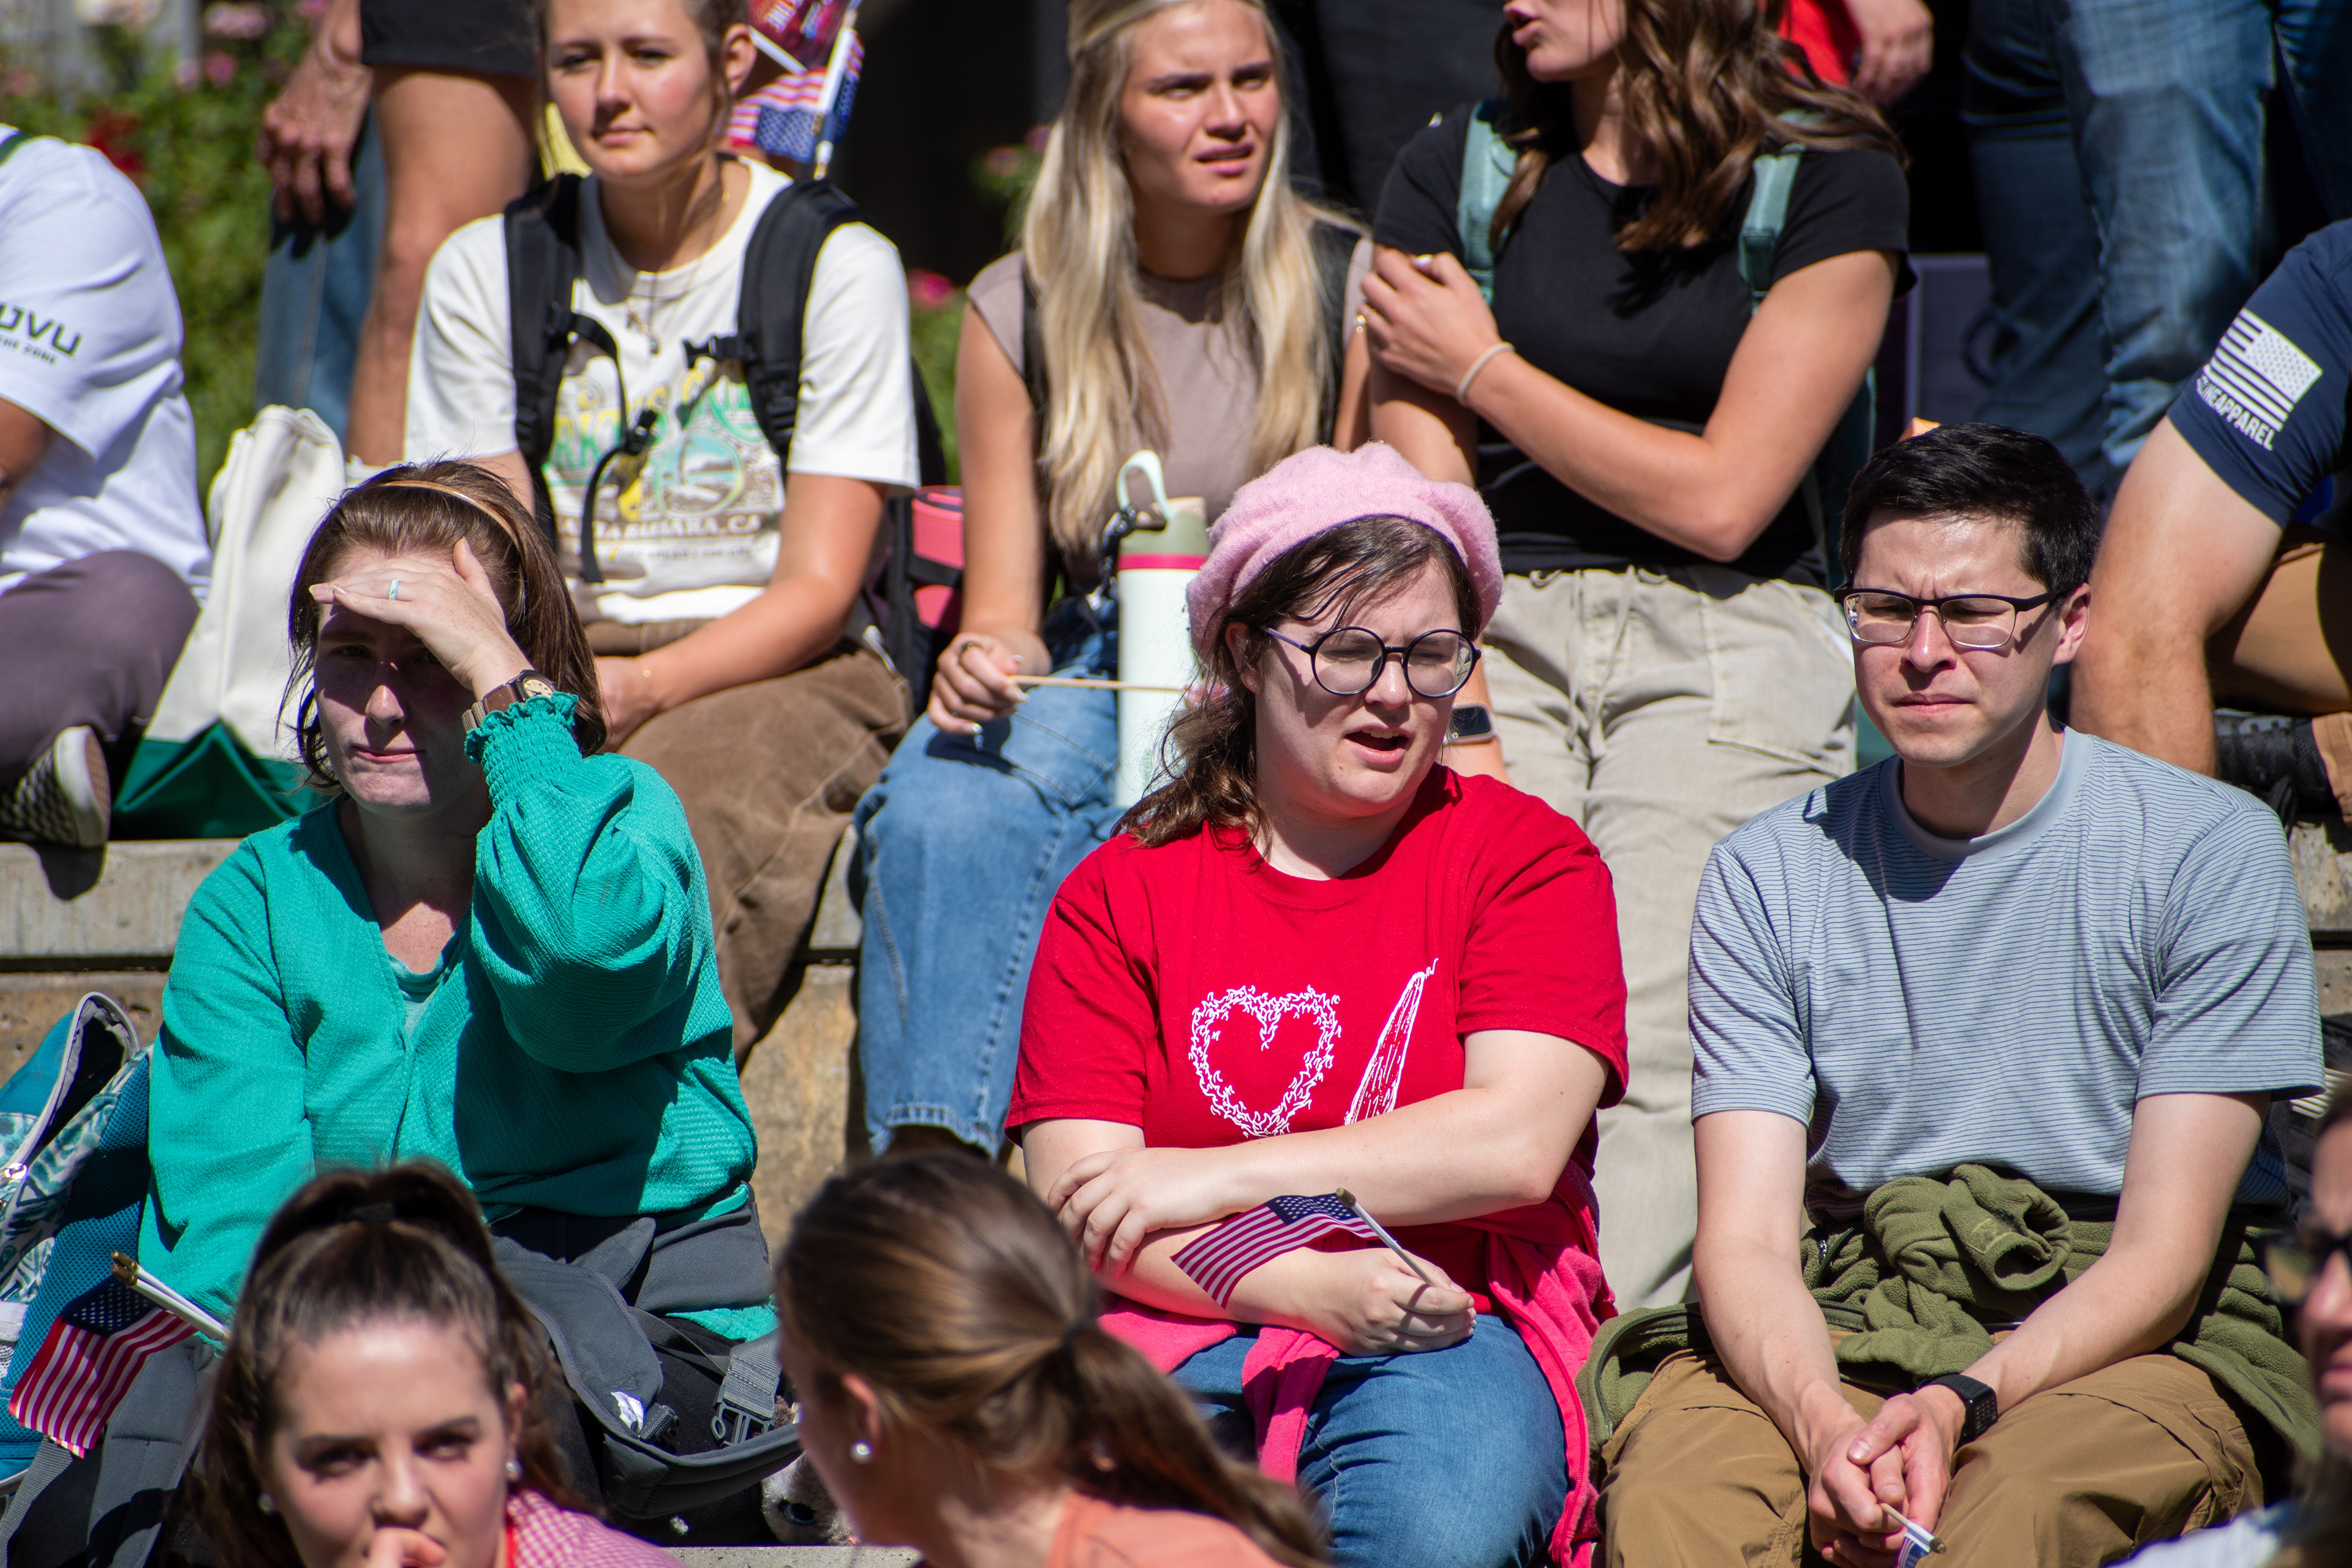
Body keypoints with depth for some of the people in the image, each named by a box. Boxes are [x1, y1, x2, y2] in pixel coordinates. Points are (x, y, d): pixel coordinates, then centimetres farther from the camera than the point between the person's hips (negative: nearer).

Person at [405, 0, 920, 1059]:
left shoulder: (838, 266, 1)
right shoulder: (484, 274, 12)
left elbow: (819, 588, -5)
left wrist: (644, 687, -24)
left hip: (787, 669, -2)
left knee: (681, 806, -38)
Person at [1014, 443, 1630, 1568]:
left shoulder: (1532, 861, 9)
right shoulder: (1118, 895, 11)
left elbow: (1518, 1145, -7)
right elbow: (1074, 1204, 0)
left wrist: (1219, 1179, -12)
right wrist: (1304, 1283, -18)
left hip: (1453, 1336, 0)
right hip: (1175, 1327, 0)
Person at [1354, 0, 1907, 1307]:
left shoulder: (1829, 180, 2)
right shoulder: (1457, 173, 13)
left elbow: (1719, 501, -3)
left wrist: (1481, 369, 5)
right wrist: (1463, 732, -10)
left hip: (1724, 648, -2)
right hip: (1501, 632, 3)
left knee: (1650, 1050, -23)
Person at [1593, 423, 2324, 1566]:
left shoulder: (2212, 852, -1)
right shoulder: (1768, 877, 7)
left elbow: (2164, 1254, -6)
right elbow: (1747, 1235, -2)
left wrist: (1957, 1407, -23)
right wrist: (1820, 1420, -25)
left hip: (2125, 1340, -2)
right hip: (1834, 1329, 2)